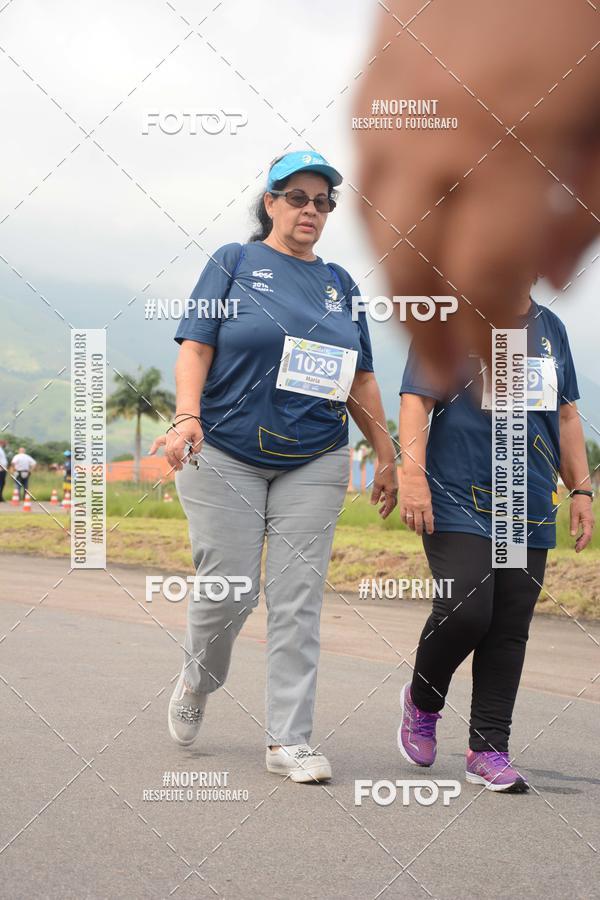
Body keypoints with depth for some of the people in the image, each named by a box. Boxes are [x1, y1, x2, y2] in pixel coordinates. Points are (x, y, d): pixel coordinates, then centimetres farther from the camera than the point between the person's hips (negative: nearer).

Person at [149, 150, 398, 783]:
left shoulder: (338, 283, 15)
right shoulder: (235, 262, 4)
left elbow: (360, 380, 18)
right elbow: (196, 346, -4)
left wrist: (386, 455, 15)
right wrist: (187, 416, -20)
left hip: (314, 465, 3)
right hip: (226, 457, -3)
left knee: (298, 600, -2)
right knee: (228, 588, -4)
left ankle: (289, 740, 2)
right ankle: (197, 681, 27)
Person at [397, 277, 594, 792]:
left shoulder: (550, 329, 17)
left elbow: (566, 416, 22)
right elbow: (416, 400, -4)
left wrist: (581, 489, 15)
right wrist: (412, 475, -15)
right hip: (458, 503, -5)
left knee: (510, 631, 2)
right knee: (465, 610, -16)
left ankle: (489, 751, 10)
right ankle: (423, 701, 13)